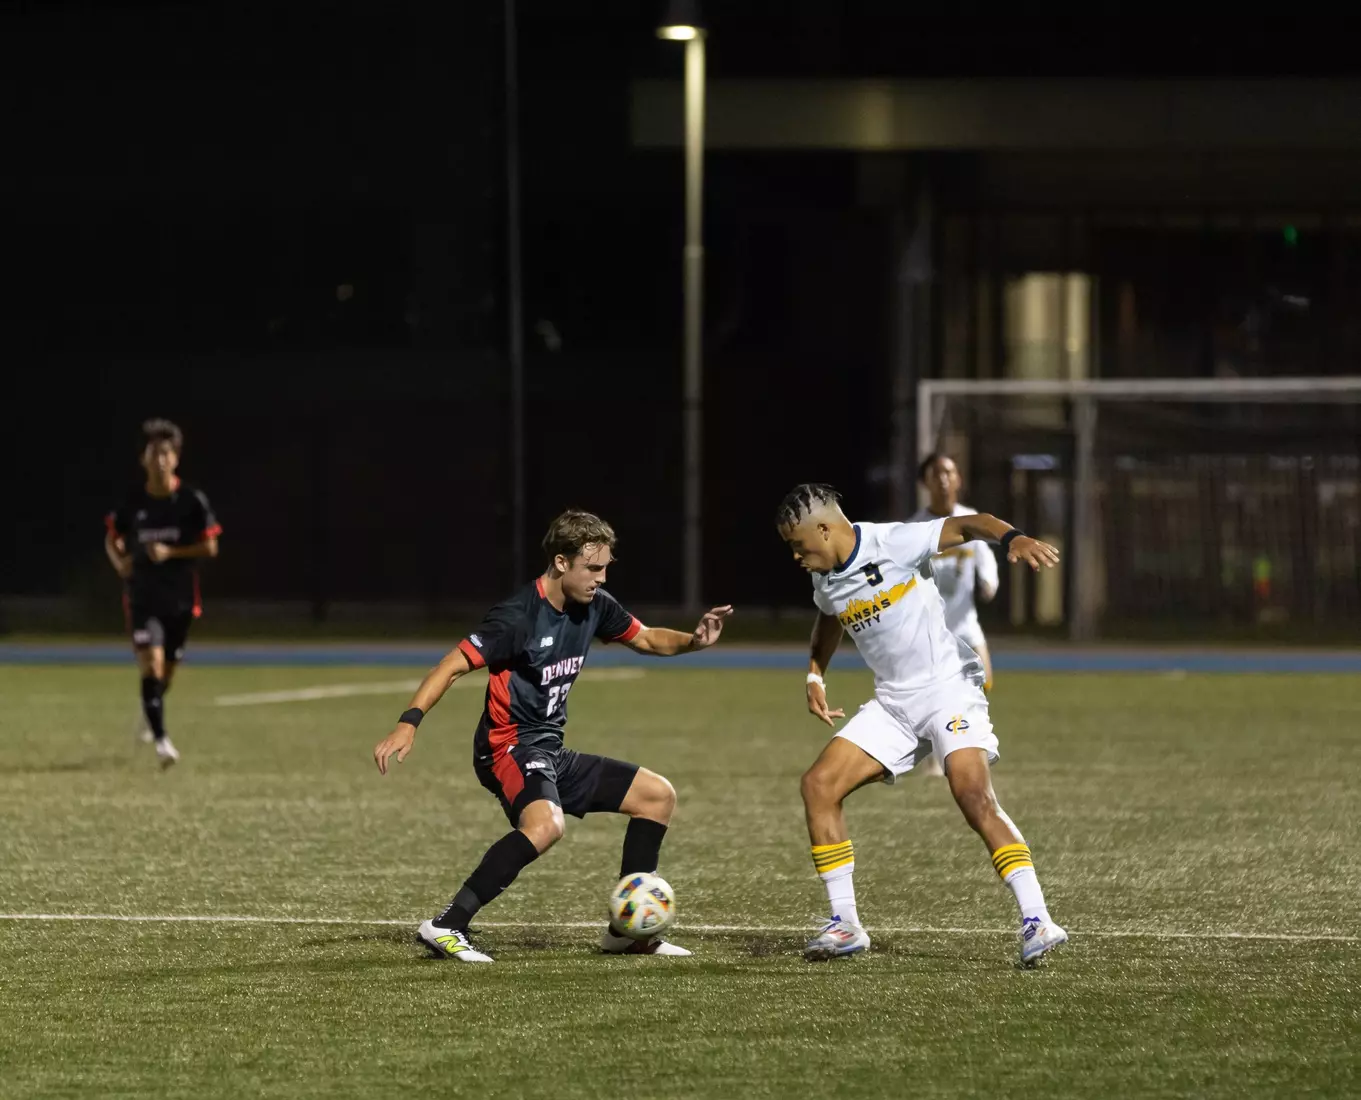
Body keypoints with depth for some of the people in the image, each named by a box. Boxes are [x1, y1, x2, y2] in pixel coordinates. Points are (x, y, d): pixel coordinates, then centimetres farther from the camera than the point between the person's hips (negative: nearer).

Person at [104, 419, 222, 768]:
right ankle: (160, 739, -18)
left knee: (167, 671, 12)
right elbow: (112, 540, 12)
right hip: (142, 597, -1)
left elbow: (210, 547, -4)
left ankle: (149, 718, 43)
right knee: (152, 664, -19)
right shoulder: (132, 502, -2)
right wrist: (119, 562, -10)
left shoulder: (192, 500, -5)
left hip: (181, 598, 1)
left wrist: (171, 552, -18)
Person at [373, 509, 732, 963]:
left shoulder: (594, 606, 6)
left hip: (551, 753, 9)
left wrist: (692, 641, 2)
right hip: (509, 747, -9)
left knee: (658, 795, 10)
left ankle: (626, 930, 14)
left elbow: (644, 638, 22)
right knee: (546, 823, -38)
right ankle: (446, 927, -34)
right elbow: (454, 664, -21)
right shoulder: (519, 616, -18)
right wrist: (409, 724, -32)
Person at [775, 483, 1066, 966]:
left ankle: (1036, 922, -27)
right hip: (893, 704, 7)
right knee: (819, 784, -5)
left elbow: (966, 525, -22)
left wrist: (1012, 538, -41)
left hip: (949, 687, -7)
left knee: (974, 795, -26)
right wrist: (815, 674, 19)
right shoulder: (825, 581, 8)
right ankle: (845, 925, 3)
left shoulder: (894, 543, -15)